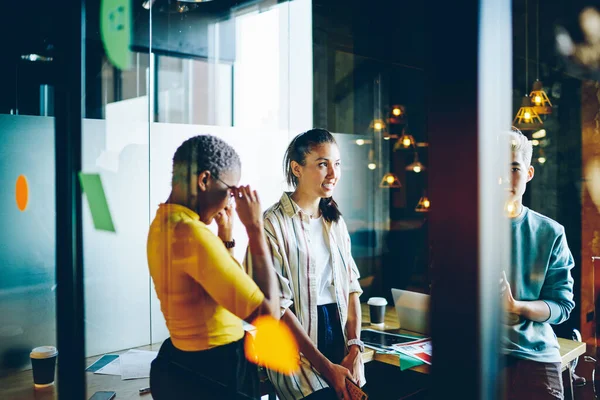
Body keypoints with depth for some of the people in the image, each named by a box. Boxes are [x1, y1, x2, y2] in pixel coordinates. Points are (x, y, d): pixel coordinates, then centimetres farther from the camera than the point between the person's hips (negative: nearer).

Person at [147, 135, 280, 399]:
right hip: (214, 374, -9)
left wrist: (225, 232, 7)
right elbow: (267, 313, -27)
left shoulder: (163, 223, 4)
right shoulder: (192, 233, -26)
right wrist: (255, 228, -21)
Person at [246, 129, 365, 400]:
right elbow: (277, 306, -12)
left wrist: (354, 348, -3)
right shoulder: (273, 224, -9)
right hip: (296, 347, -5)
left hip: (339, 335, 6)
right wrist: (325, 366, -14)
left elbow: (351, 286, 10)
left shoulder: (335, 222, 11)